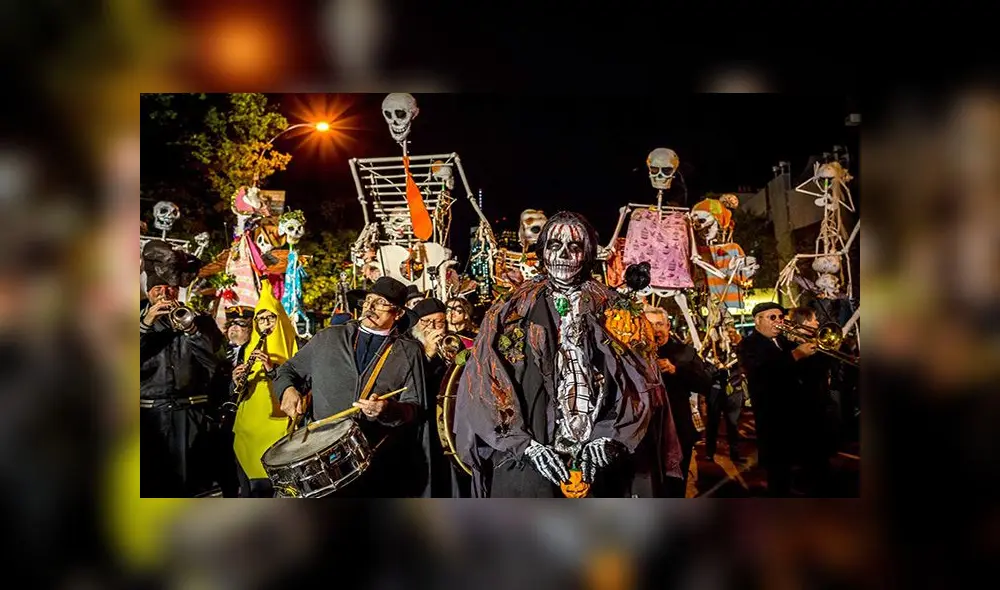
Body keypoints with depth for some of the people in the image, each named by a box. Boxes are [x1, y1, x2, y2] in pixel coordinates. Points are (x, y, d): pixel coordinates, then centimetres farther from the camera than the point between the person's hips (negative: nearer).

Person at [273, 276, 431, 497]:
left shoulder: (410, 351, 6)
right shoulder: (328, 338, 12)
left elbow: (416, 409, 3)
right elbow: (289, 370, 23)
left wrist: (388, 410, -17)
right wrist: (288, 389, 1)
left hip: (379, 457, -1)